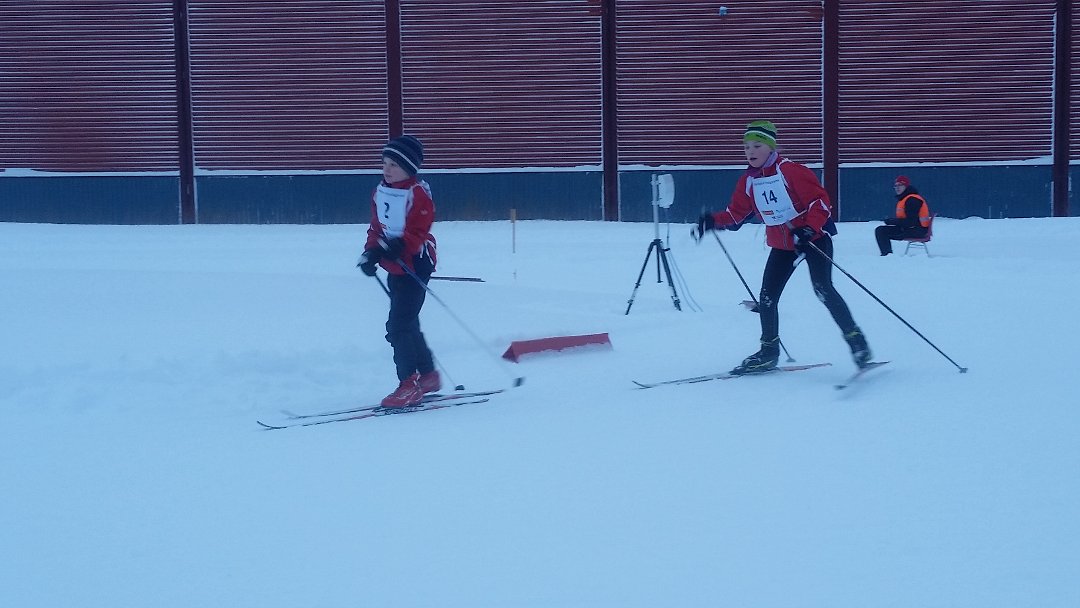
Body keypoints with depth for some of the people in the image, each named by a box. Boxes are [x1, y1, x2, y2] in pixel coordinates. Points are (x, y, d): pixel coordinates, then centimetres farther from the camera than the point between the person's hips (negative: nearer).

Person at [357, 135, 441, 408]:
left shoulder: (417, 193, -14)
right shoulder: (380, 193, 9)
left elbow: (418, 232, -19)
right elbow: (376, 228, 14)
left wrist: (398, 247, -33)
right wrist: (371, 252, -2)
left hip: (415, 265, -9)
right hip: (394, 267, 9)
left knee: (398, 326, -14)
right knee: (407, 324, 18)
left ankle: (409, 385, -8)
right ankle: (428, 375, 32)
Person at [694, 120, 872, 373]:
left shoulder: (790, 170, -19)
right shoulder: (748, 180, 1)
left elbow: (821, 200, -20)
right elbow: (736, 213, 8)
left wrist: (809, 230, -32)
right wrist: (713, 221, -10)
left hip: (814, 237, -7)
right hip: (781, 245, 7)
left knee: (822, 289, -21)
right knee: (766, 297, 3)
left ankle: (856, 340, -12)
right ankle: (769, 352, 18)